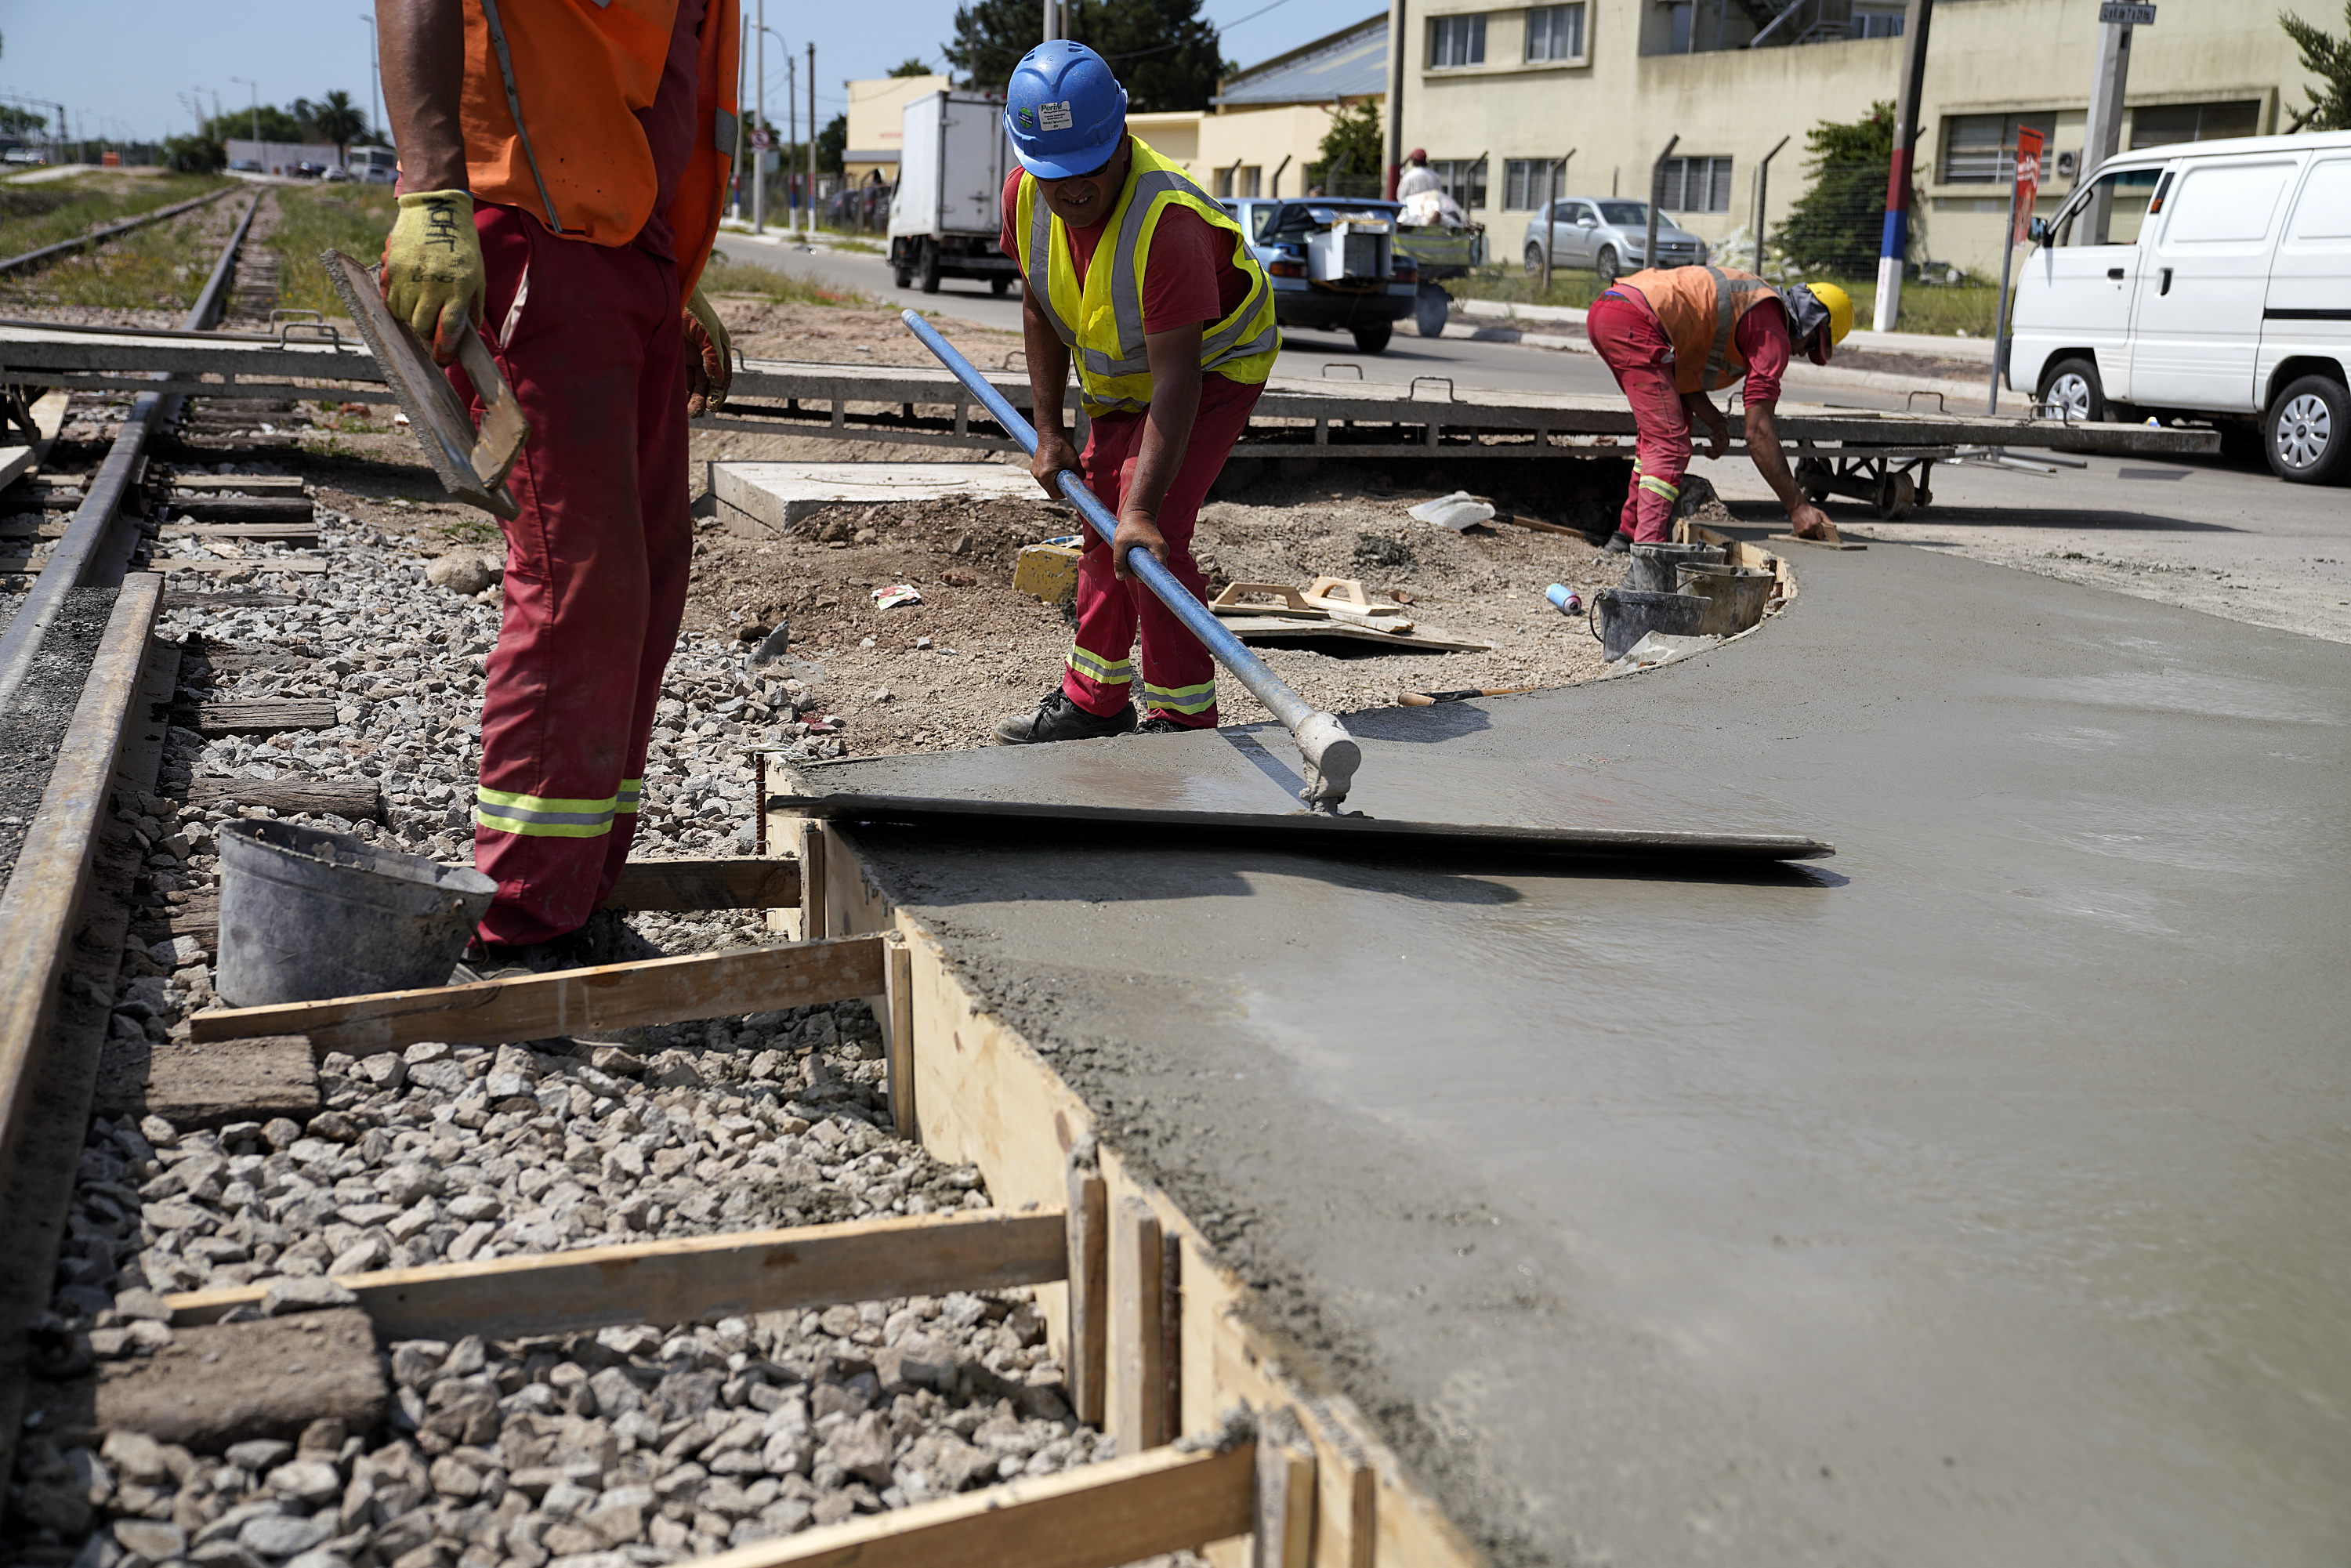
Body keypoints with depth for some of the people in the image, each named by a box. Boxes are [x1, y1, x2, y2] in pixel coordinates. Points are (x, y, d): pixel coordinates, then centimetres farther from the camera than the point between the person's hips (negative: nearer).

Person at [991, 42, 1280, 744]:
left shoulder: (1166, 221, -38)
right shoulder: (1026, 197, -16)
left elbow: (1176, 378, -42)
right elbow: (1041, 312, 1)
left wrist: (1142, 509, -47)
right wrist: (1048, 432, -1)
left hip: (1213, 368, -8)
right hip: (1119, 376, 8)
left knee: (1147, 535, -20)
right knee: (1100, 525, 15)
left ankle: (1184, 717, -8)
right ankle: (1093, 701, 30)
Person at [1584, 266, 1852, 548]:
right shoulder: (1773, 333, 0)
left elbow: (1677, 369, 24)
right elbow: (1757, 433, -6)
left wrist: (1714, 420, 11)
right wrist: (1798, 507, -4)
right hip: (1633, 323, -10)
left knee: (1660, 429, 23)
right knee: (1669, 444, -9)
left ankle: (1629, 533, 27)